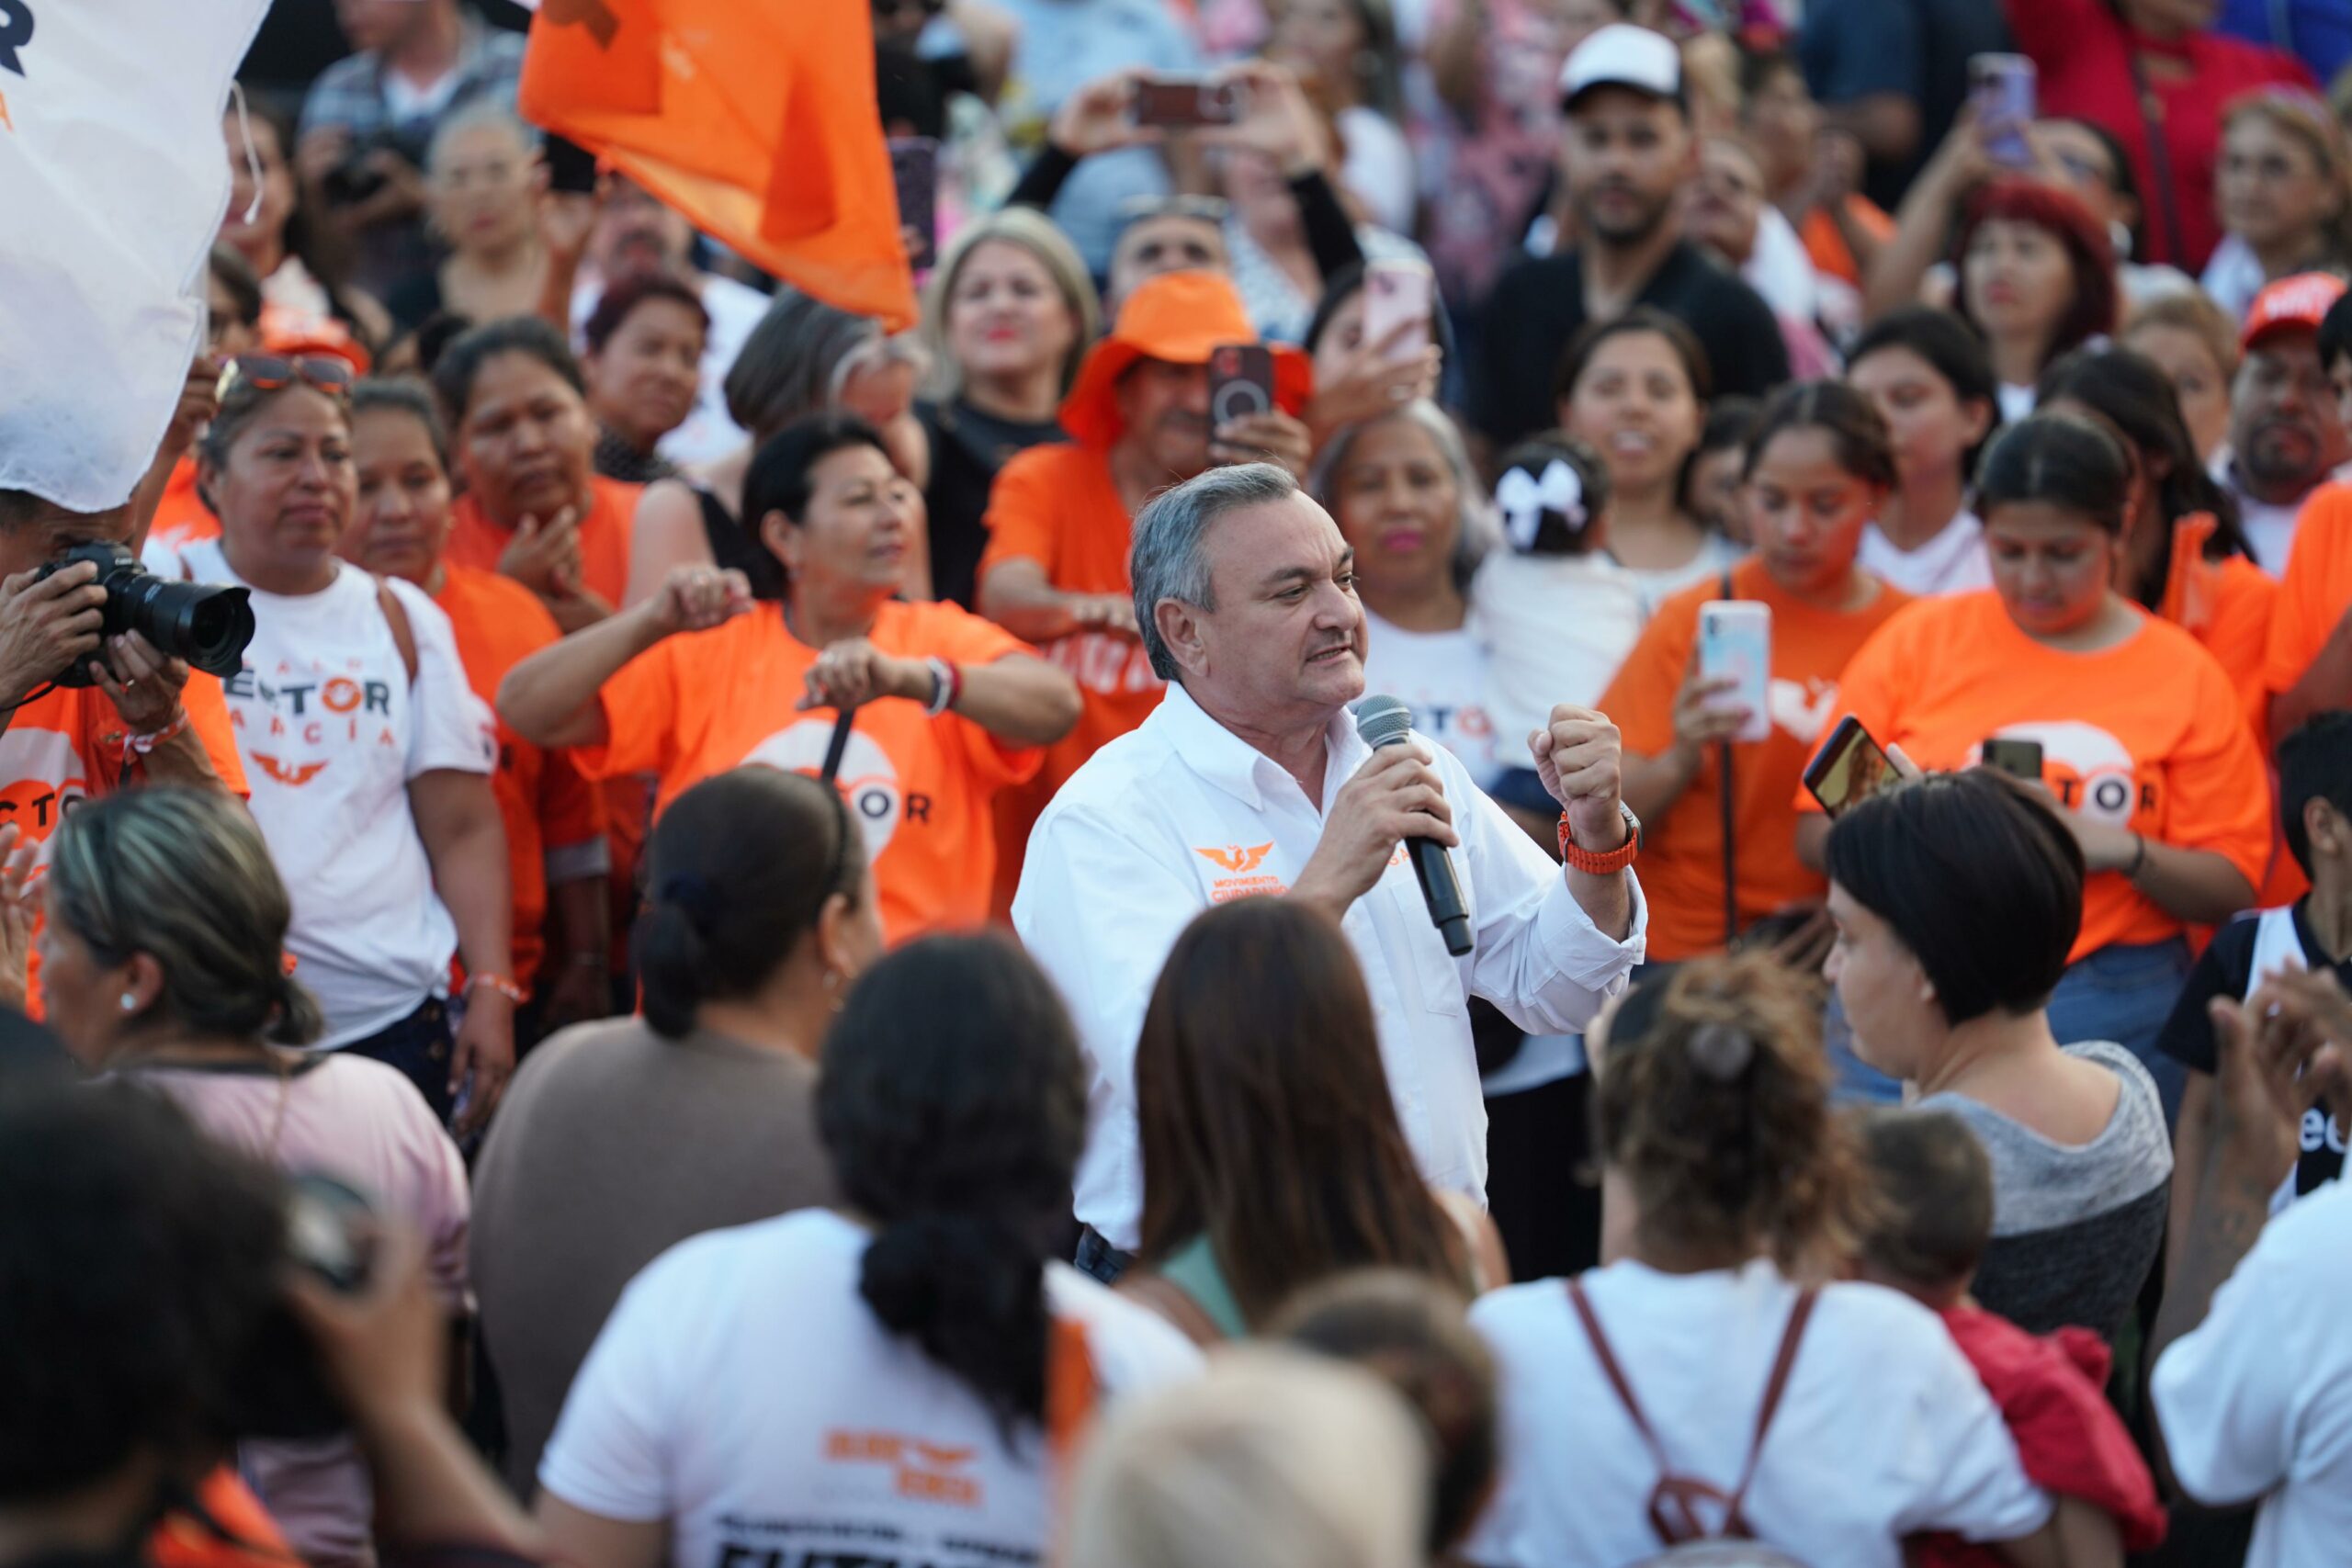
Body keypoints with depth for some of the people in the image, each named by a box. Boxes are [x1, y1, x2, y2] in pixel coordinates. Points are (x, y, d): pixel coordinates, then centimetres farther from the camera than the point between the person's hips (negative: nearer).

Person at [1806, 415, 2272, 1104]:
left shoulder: (2185, 677, 6)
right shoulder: (1919, 639, 7)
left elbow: (2231, 889, 3)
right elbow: (1816, 833, 4)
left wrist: (2125, 852, -14)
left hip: (2113, 1017, 0)